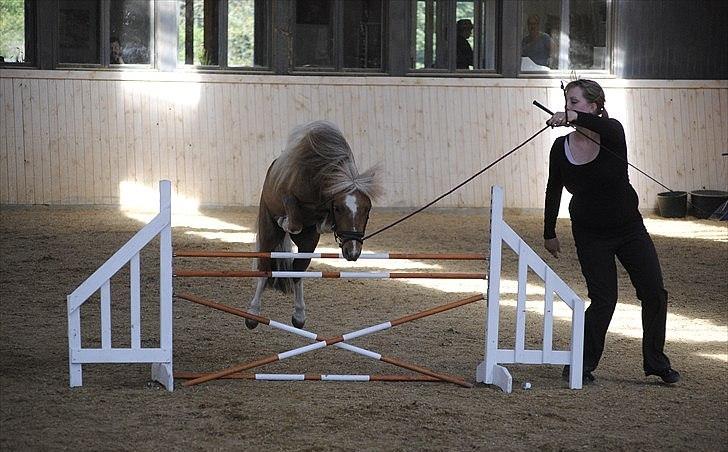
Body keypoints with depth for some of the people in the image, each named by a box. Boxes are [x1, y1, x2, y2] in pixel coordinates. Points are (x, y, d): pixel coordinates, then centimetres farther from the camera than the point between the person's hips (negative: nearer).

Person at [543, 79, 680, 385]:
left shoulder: (612, 133, -16)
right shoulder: (561, 147, -9)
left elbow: (606, 126, -43)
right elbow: (553, 191, 5)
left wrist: (574, 118, -61)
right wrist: (549, 233, 10)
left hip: (629, 228, 0)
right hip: (590, 235, 0)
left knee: (655, 294, 1)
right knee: (603, 300, -8)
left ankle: (656, 362, 17)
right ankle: (582, 365, 6)